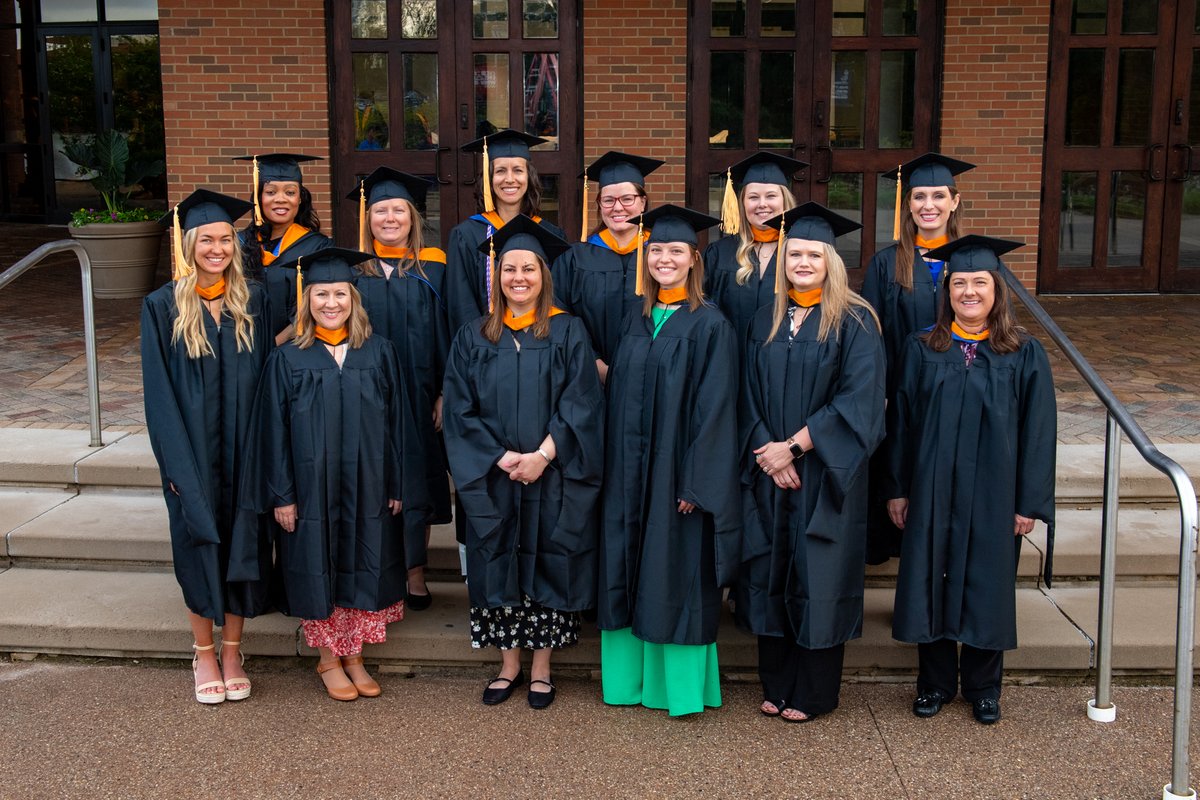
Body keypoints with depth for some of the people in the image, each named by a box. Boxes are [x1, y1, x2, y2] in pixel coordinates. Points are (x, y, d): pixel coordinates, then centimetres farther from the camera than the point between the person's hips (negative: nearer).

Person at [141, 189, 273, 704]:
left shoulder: (253, 302, 1)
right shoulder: (163, 307, -4)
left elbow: (266, 378, 4)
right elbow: (159, 392, -5)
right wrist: (177, 463, -10)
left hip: (244, 450, 2)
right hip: (192, 453, -2)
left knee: (241, 546, 8)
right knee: (200, 547, 8)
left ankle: (232, 652, 22)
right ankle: (204, 653, 23)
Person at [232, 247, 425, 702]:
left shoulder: (379, 354, 1)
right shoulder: (288, 360, -3)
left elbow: (397, 422, 3)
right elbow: (274, 430, -3)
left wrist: (398, 485, 0)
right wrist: (281, 495, -7)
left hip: (367, 490, 2)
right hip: (311, 490, -1)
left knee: (363, 571, 8)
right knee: (319, 574, 7)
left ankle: (354, 657, 25)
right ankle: (329, 660, 24)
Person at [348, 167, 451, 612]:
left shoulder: (432, 269, 3)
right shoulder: (352, 270, 5)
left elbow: (443, 333, 1)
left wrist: (444, 393, -6)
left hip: (417, 398, 0)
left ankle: (415, 574, 16)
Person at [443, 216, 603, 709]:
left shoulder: (567, 333, 0)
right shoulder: (473, 339, 6)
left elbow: (581, 404, -7)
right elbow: (460, 411, 0)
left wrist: (542, 455, -17)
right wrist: (501, 458, -12)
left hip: (553, 479, -2)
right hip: (492, 480, 2)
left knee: (548, 565, 3)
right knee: (498, 566, 6)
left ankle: (541, 669, 17)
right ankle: (509, 665, 21)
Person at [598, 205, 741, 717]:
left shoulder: (710, 326, -8)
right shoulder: (635, 322, 10)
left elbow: (715, 408, -13)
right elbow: (618, 397, 12)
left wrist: (696, 483, -17)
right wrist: (614, 469, 6)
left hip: (678, 470, -6)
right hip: (629, 473, 6)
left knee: (677, 575, 1)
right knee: (632, 574, 10)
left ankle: (681, 685, 14)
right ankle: (633, 675, 22)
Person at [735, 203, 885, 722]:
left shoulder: (854, 323, -6)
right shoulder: (766, 321, 9)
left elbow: (858, 400, -14)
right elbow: (751, 395, 7)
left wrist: (794, 446, -16)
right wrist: (768, 453, -9)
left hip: (825, 473, -4)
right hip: (770, 472, 4)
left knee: (817, 580, 2)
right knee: (771, 575, 8)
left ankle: (813, 694, 15)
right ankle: (776, 684, 21)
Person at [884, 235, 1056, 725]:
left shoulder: (1025, 355, -2)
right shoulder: (922, 350, 2)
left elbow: (1037, 431, -2)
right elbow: (901, 422, 4)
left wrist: (1029, 502, -5)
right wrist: (897, 488, 1)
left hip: (994, 495, -1)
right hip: (932, 490, 1)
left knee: (986, 584, 8)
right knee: (931, 581, 7)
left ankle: (982, 686, 26)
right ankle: (935, 682, 24)